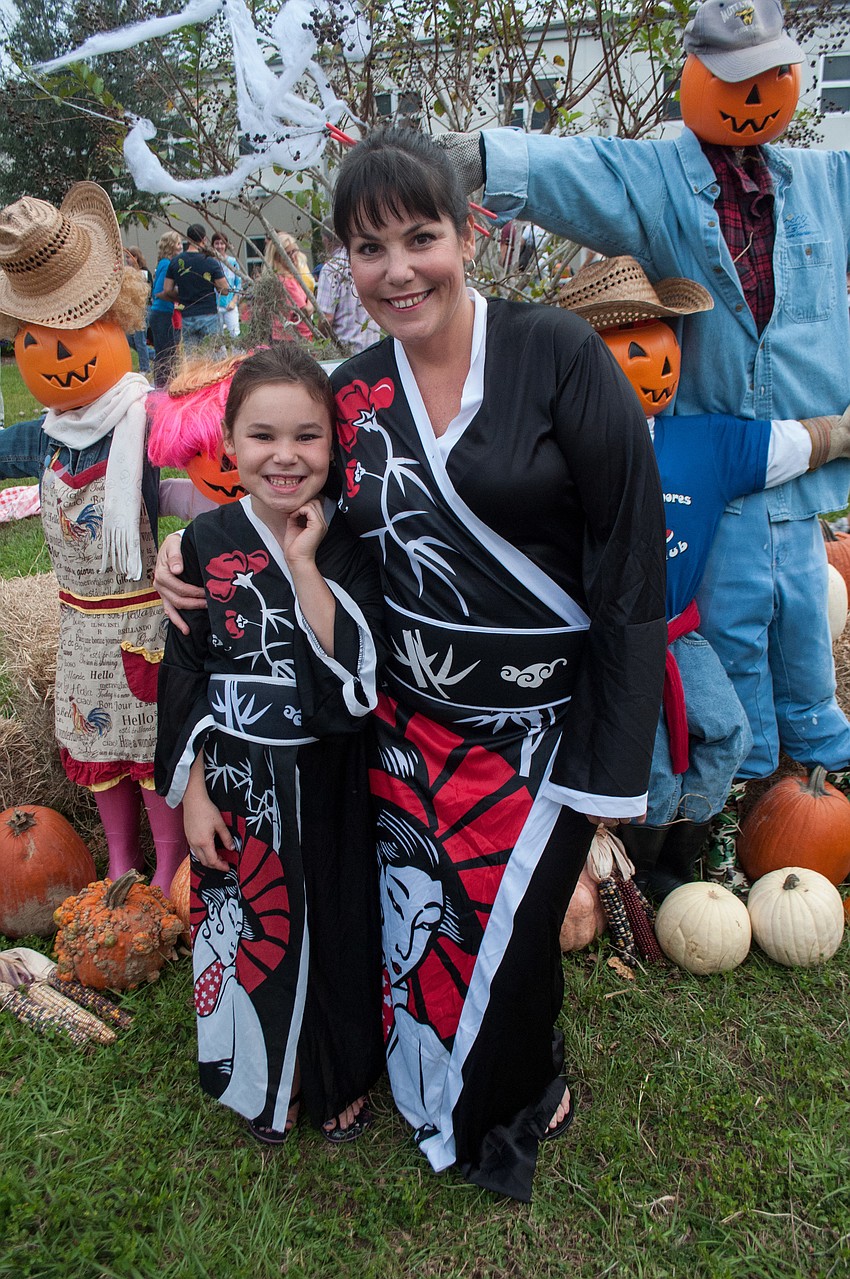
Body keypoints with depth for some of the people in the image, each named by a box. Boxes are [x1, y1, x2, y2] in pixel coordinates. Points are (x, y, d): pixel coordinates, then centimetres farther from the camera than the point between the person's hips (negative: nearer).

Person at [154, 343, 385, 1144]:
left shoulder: (350, 545, -9)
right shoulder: (206, 544, -5)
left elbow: (361, 669, -19)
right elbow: (182, 679, -1)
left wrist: (306, 564, -23)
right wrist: (192, 792, -3)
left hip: (327, 783, -1)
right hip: (234, 782, 1)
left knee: (334, 925, 14)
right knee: (249, 926, 14)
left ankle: (342, 1076, 41)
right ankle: (267, 1079, 41)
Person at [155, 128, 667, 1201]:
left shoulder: (556, 355, -12)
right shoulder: (351, 396, 1)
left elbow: (632, 552, -12)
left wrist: (615, 757, -13)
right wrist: (200, 561, 1)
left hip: (541, 726, -3)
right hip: (407, 722, 4)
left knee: (508, 936, 6)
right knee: (420, 925, 11)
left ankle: (516, 1104, 43)